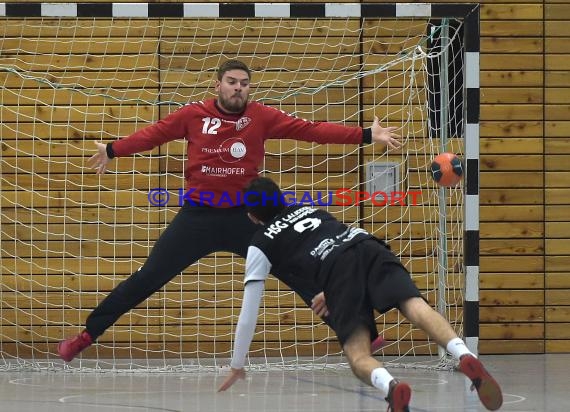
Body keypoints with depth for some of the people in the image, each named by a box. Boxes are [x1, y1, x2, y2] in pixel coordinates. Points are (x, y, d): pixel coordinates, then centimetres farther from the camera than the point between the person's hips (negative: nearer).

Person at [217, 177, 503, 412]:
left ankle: (391, 387, -41)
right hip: (369, 247, 4)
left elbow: (249, 312, 27)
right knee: (415, 307, -17)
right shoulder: (308, 209, 40)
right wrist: (329, 292, 74)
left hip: (337, 270, -4)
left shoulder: (259, 246, 26)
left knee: (358, 356, -5)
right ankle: (466, 358, -47)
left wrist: (237, 366, 39)